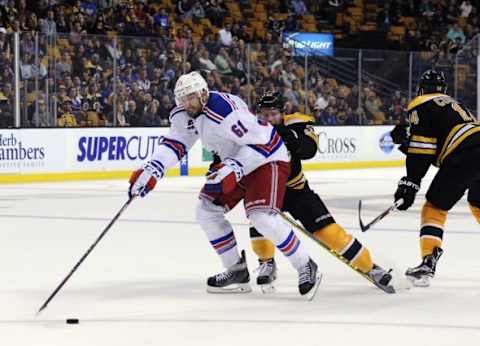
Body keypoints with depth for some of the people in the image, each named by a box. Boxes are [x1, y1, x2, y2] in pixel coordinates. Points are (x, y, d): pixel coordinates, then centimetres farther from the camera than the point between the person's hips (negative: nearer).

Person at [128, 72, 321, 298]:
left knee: (262, 216, -25)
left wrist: (234, 168, -34)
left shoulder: (226, 111, -32)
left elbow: (262, 142, -30)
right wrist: (151, 171, -11)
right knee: (207, 210, 5)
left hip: (267, 158, -10)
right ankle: (237, 271, 16)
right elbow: (174, 144, 3)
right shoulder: (183, 115, -4)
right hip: (234, 162, 10)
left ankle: (306, 268, -8)